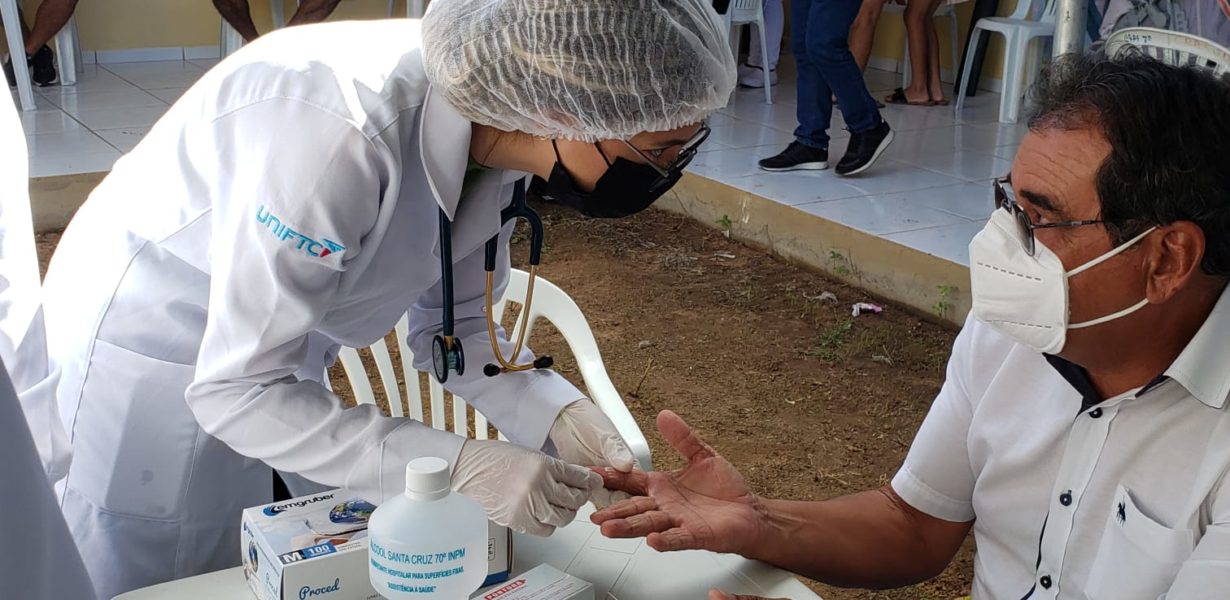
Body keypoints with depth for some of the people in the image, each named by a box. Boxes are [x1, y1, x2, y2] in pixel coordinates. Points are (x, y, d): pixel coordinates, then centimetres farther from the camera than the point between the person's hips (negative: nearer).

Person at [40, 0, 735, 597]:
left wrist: (558, 413, -20)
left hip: (275, 353, 7)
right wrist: (461, 466, -37)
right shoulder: (343, 133, -38)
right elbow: (237, 391, -32)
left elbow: (452, 327, -3)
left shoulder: (491, 132, -15)